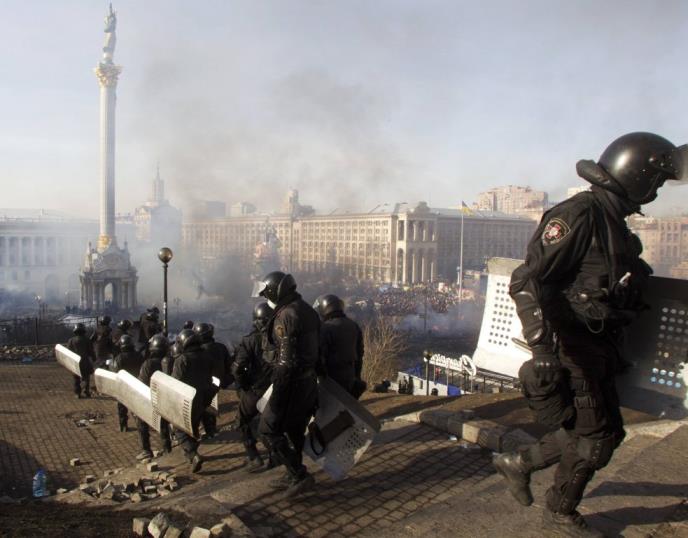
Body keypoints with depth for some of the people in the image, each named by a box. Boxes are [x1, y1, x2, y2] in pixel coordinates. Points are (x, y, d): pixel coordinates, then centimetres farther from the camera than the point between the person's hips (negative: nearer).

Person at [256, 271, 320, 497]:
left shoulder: (286, 315, -20)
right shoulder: (308, 310, 9)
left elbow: (286, 360, -23)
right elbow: (316, 346, 15)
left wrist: (277, 395, -20)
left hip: (293, 381, -9)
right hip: (309, 379, 10)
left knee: (268, 429, 1)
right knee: (294, 429, 20)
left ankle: (300, 476, 2)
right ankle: (294, 477, 33)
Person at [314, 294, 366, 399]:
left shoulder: (325, 328, -18)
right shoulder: (354, 326, 6)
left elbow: (321, 356, -18)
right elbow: (359, 354, 13)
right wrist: (357, 377, 20)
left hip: (332, 376, -6)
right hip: (350, 375, 7)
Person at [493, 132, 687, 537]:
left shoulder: (613, 222, 11)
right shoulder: (577, 216, -19)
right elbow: (527, 280, -27)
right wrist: (541, 340, -36)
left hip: (597, 350, 10)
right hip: (572, 349, -10)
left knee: (607, 433, 18)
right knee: (592, 439, 4)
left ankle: (519, 463, 31)